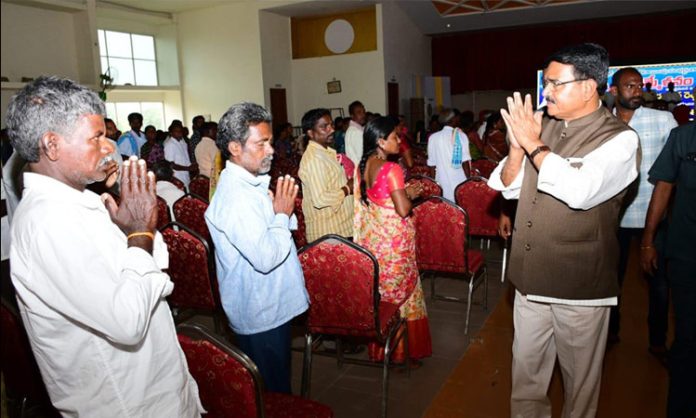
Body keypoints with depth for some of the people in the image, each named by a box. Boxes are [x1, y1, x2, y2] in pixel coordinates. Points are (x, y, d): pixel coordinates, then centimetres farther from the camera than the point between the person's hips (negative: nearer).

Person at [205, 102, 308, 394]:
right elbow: (265, 258, -31)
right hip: (262, 315, -9)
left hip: (272, 306, 10)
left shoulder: (251, 182, 7)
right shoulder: (235, 195, -26)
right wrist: (283, 214, -18)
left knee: (275, 386, 25)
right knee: (274, 394, 9)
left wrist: (282, 213, -2)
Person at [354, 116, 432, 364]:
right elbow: (403, 209, -22)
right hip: (393, 239, -7)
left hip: (371, 237, 7)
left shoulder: (363, 165, 3)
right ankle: (399, 350, 22)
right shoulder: (391, 169, -21)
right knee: (400, 291, 9)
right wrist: (410, 194, -5)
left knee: (378, 291, 18)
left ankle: (378, 347, 31)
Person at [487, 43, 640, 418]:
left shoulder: (619, 140, -12)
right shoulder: (543, 127, 4)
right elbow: (509, 187, 6)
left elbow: (579, 190, -29)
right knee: (526, 372, 18)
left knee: (579, 379, 15)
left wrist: (533, 144, -20)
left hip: (579, 285, -5)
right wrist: (517, 146, -11)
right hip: (531, 276, 5)